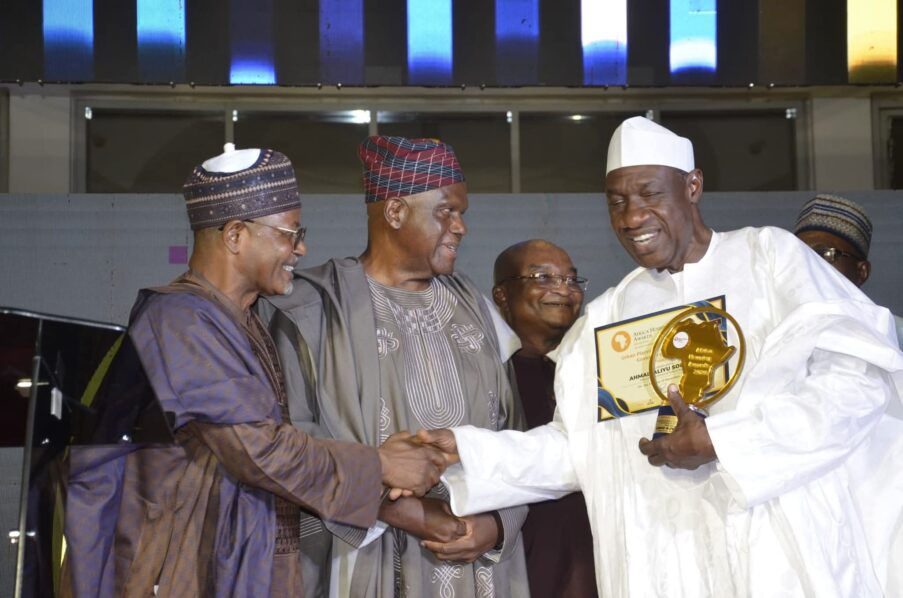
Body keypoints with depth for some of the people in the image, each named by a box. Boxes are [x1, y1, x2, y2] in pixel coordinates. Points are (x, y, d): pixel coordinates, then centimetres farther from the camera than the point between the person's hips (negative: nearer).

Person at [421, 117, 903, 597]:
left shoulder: (769, 256, 1)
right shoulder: (607, 318, 11)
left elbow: (863, 375, -10)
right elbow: (578, 445, 6)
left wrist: (720, 441, -16)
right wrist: (465, 452, -7)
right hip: (668, 558, 3)